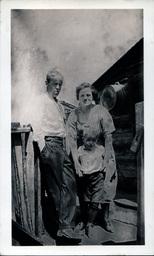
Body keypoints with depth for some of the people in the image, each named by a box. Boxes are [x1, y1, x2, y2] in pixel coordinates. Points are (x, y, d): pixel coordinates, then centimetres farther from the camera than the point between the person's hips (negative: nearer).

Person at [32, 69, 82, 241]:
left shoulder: (59, 104, 25)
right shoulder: (41, 100, 1)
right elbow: (37, 124, -10)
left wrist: (66, 148, 12)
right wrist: (43, 148, -20)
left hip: (61, 146, 8)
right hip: (50, 144, -8)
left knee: (70, 182, 0)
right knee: (54, 187, -3)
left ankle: (66, 226, 4)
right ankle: (65, 226, 3)